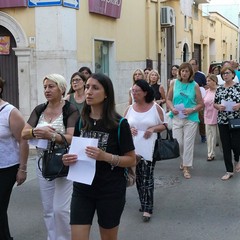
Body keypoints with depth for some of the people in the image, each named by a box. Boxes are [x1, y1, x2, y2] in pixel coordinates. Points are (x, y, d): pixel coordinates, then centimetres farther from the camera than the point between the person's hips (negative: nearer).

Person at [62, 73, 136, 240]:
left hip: (111, 191, -3)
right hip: (82, 189, 3)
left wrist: (106, 156, -24)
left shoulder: (119, 123, -11)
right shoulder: (80, 121, 2)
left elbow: (131, 160, -8)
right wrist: (69, 159, -7)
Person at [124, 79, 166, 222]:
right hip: (133, 148, 4)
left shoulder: (155, 108, -1)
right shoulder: (130, 109, 7)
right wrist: (128, 129, -9)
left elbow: (164, 125, 3)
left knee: (147, 178, -8)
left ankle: (147, 208, -5)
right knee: (138, 177, 10)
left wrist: (153, 129, -15)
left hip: (149, 148, -4)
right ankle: (144, 203, 26)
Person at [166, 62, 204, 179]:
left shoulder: (195, 85, -2)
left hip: (191, 118, -2)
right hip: (177, 118, 2)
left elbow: (201, 104, 1)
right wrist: (172, 108, -8)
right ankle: (184, 160, 32)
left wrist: (191, 110, -15)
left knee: (188, 143, -1)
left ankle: (186, 167, 10)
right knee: (177, 143, 4)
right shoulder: (174, 83, 3)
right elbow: (168, 99, 9)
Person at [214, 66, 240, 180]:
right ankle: (229, 171, 14)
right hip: (222, 121, 3)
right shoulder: (219, 88, 8)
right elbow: (215, 103, 11)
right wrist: (219, 106, -10)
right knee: (226, 146, 4)